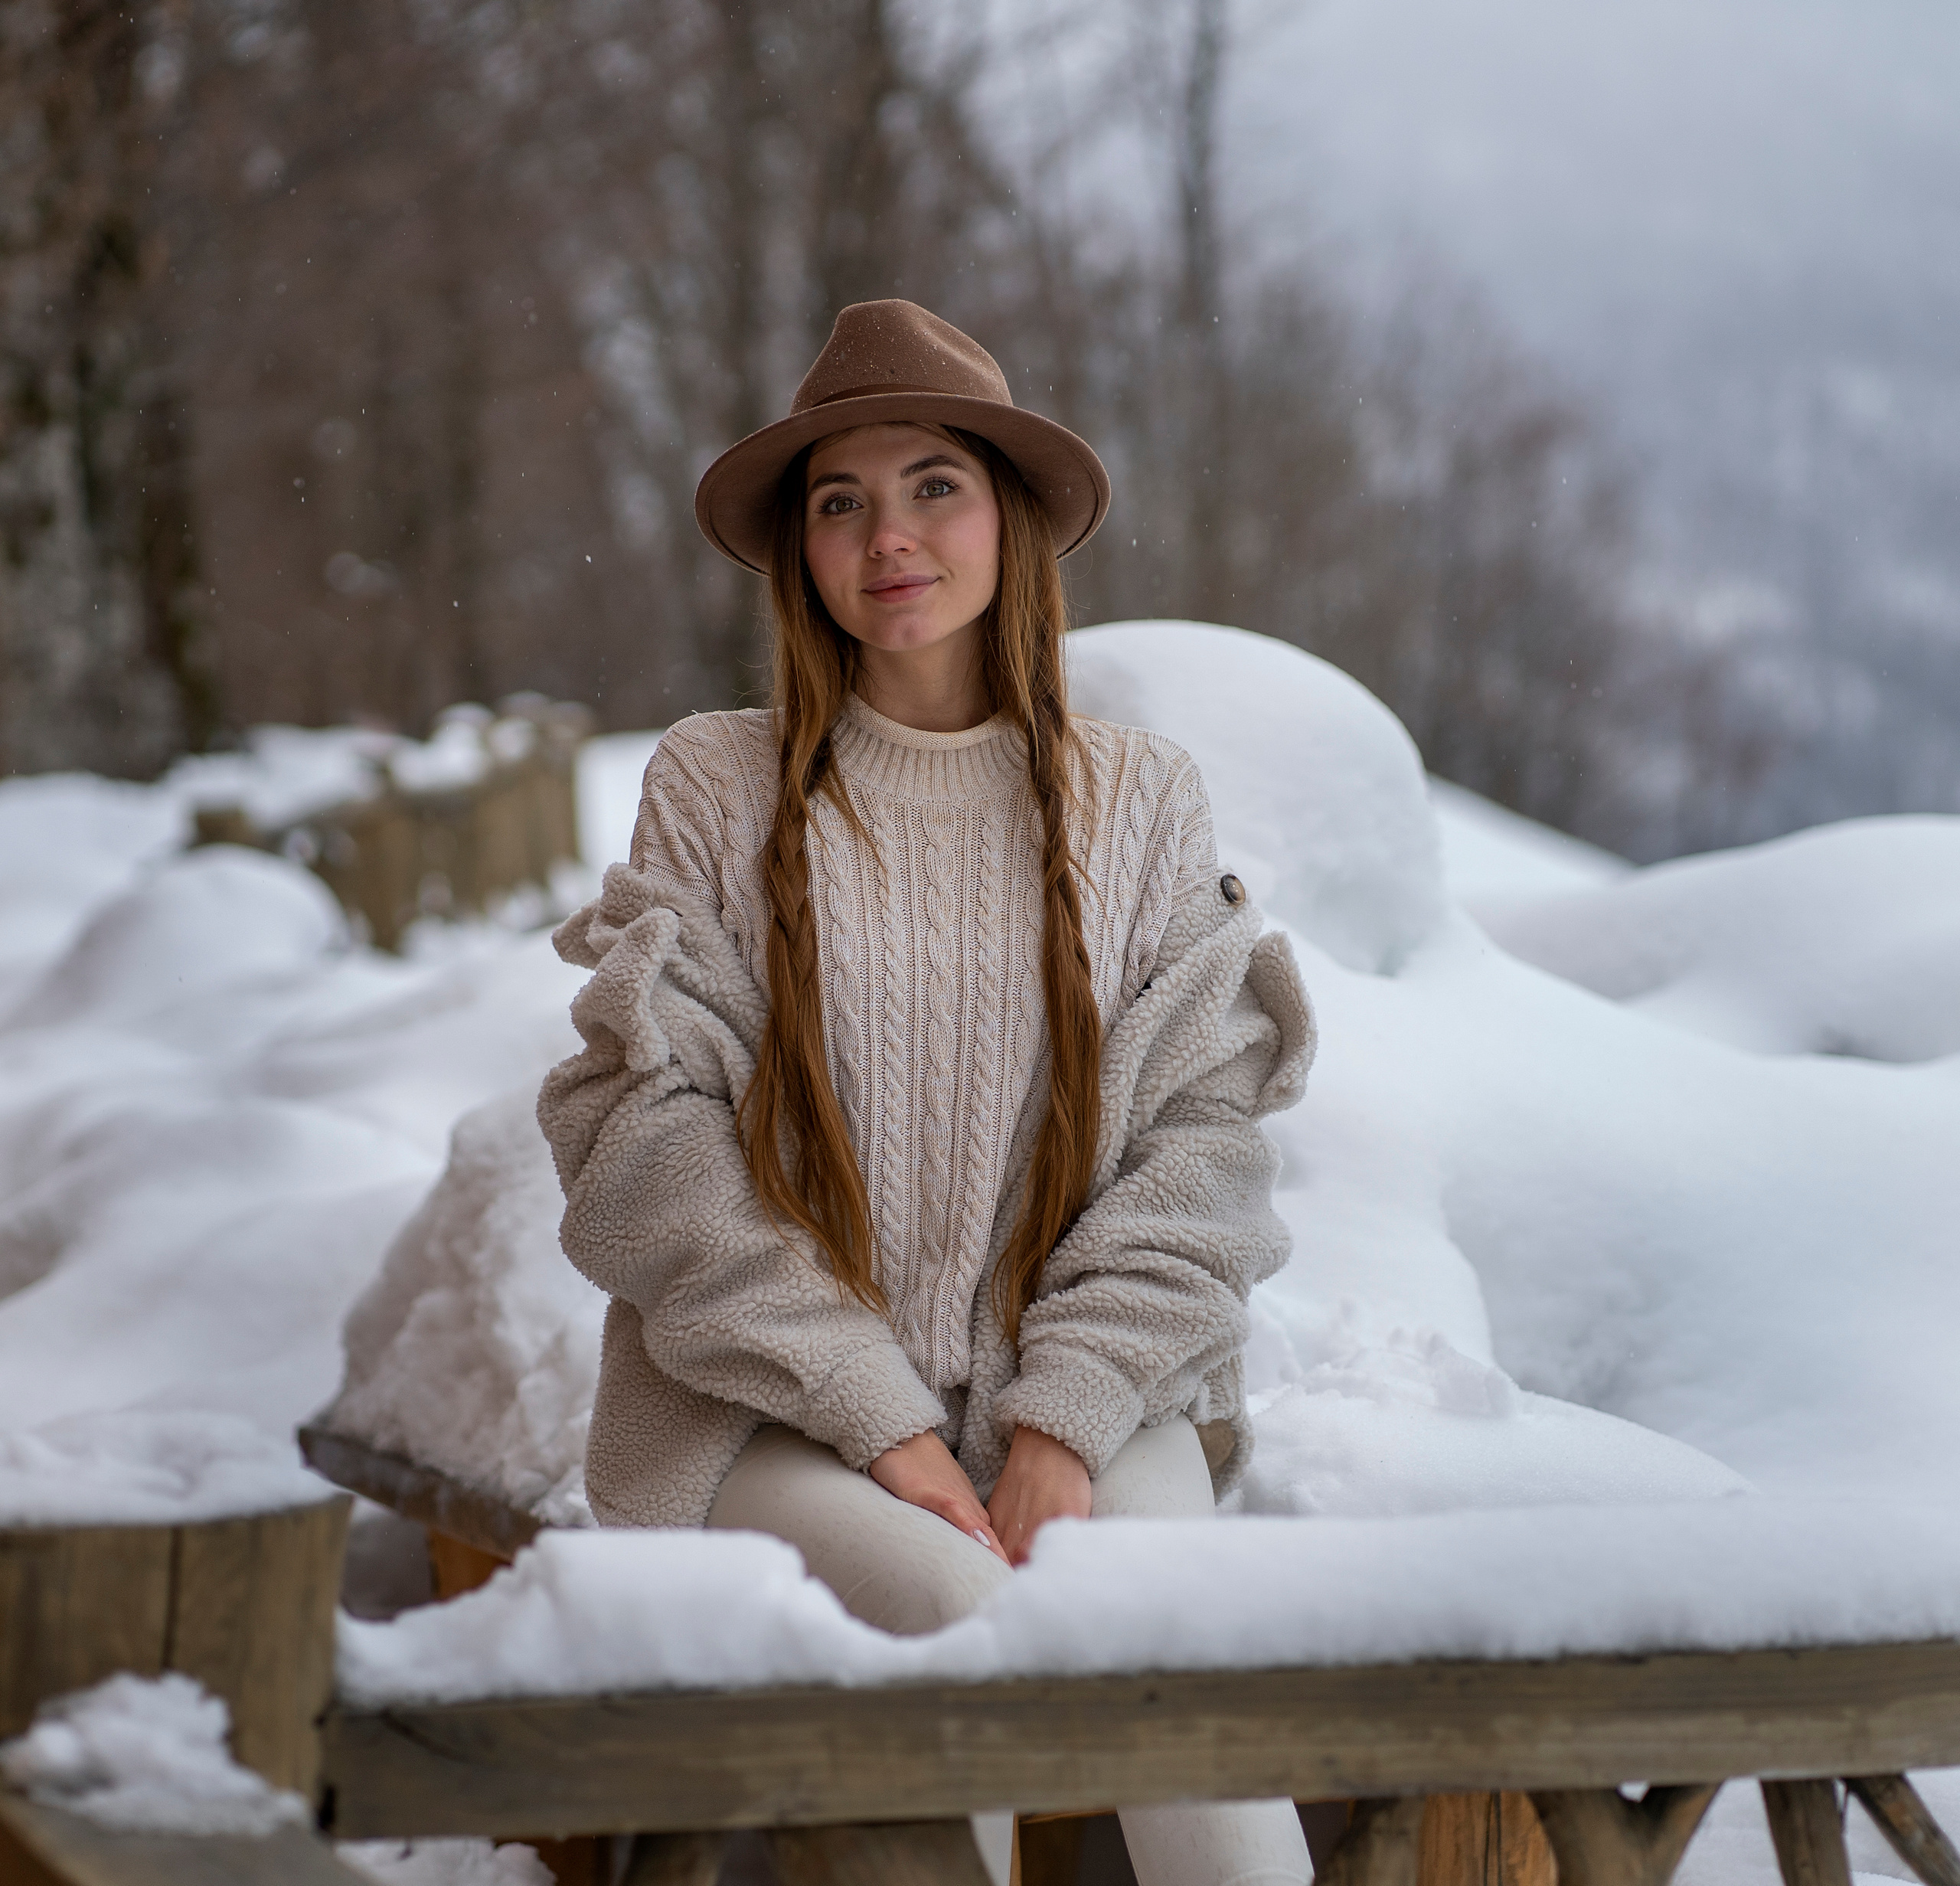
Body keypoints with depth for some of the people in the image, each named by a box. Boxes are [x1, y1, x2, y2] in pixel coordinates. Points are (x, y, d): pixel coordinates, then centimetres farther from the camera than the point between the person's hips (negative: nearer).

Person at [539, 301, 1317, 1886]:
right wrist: (878, 1415, -11)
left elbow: (1206, 1132, 4)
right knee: (985, 1616, -31)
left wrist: (1066, 1413, -10)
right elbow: (645, 1130, -3)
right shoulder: (717, 788, 4)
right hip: (776, 1419, -1)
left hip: (1084, 1404, 1)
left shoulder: (1139, 798, 9)